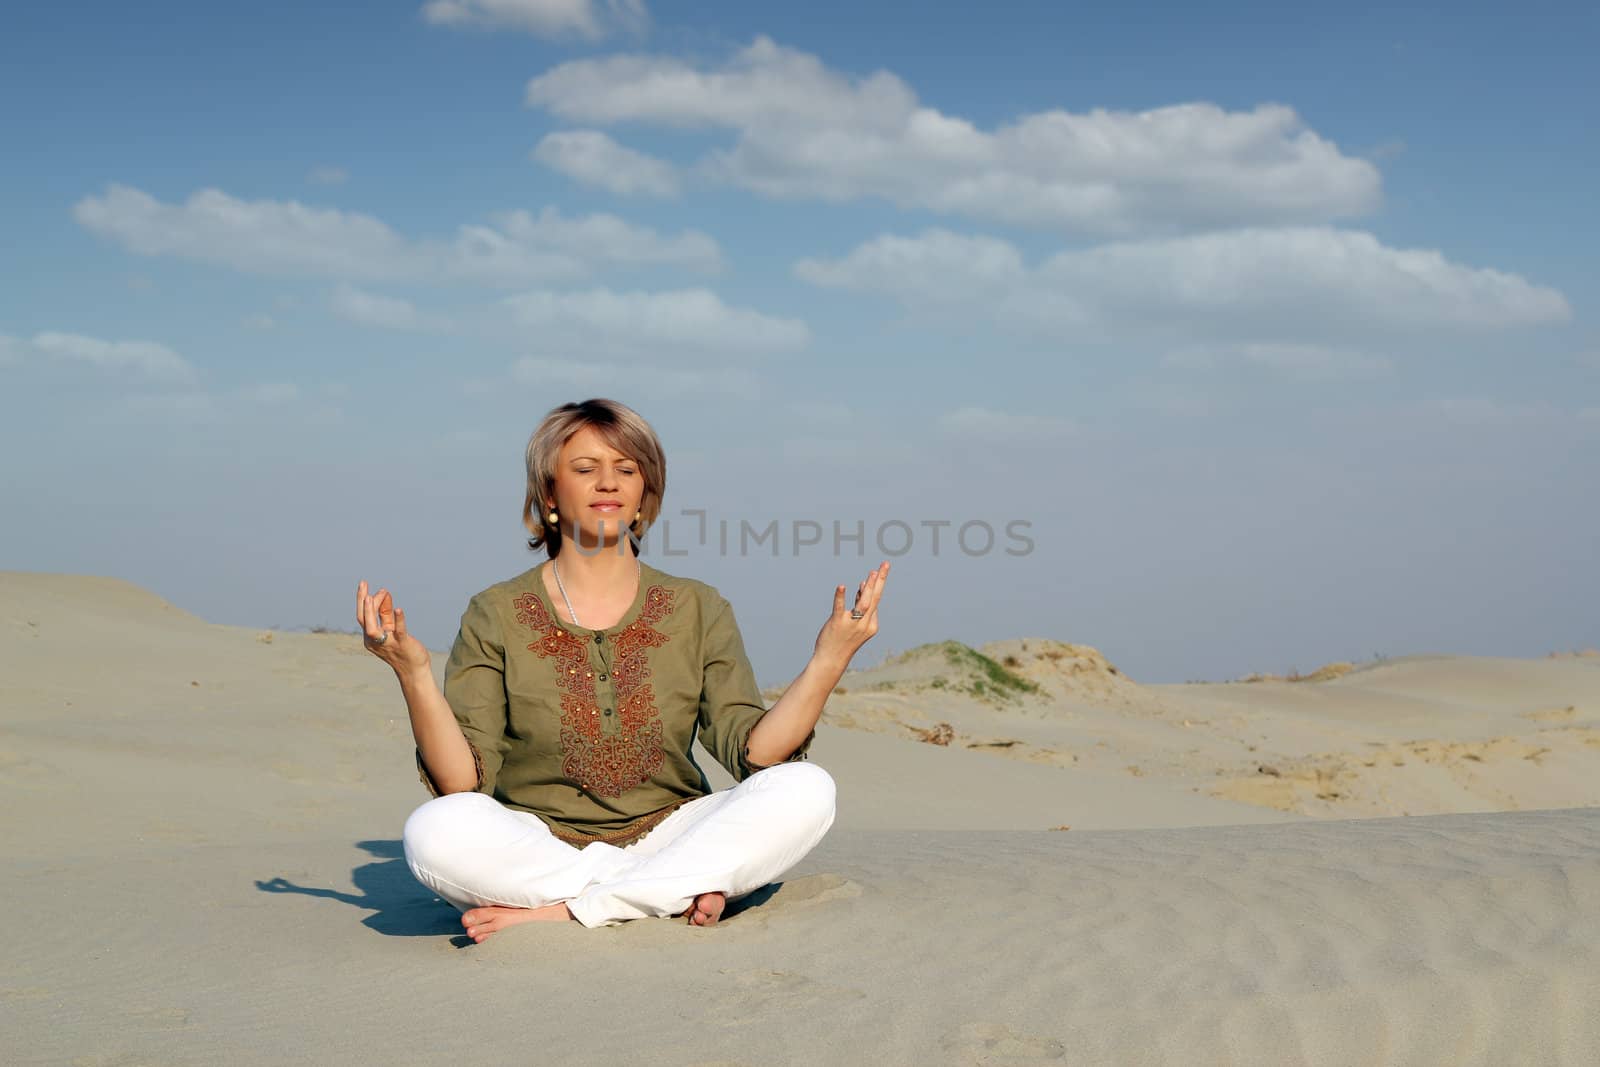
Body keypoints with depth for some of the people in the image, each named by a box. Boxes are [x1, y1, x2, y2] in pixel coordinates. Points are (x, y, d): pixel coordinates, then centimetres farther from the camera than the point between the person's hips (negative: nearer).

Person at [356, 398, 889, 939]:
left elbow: (752, 753, -3)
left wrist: (829, 660, -16)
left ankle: (565, 910, -22)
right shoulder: (497, 615, 2)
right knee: (437, 831, -33)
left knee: (806, 791, -23)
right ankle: (677, 894, -21)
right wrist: (414, 672, -21)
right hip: (535, 850, -2)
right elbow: (463, 784, -7)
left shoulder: (697, 610, 7)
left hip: (667, 836, 2)